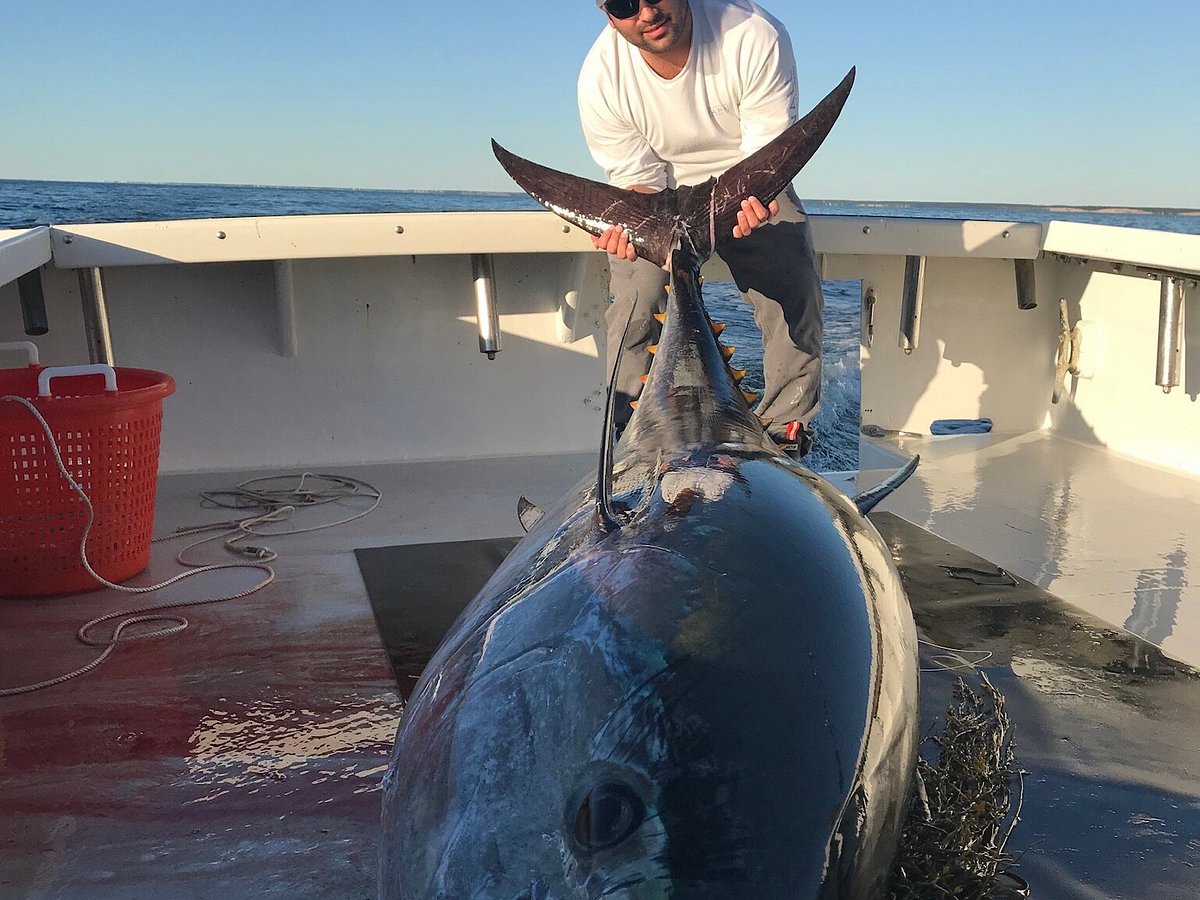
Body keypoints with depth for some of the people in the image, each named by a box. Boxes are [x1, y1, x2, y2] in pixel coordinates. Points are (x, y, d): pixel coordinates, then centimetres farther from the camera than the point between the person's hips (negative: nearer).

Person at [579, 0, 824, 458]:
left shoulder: (757, 37, -29)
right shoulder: (600, 78, -24)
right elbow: (640, 179, -16)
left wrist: (753, 196, -48)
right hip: (661, 194, 1)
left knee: (795, 295, -13)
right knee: (634, 301, -16)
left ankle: (786, 428, 5)